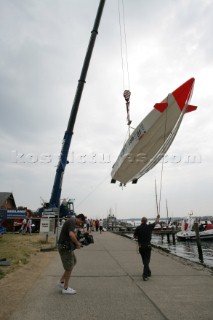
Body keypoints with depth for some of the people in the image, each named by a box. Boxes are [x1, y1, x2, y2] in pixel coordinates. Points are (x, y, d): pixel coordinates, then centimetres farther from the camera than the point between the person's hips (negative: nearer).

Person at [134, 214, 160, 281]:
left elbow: (134, 236, 2)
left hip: (141, 246, 1)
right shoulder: (149, 226, -4)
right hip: (148, 245, -1)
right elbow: (156, 222, 12)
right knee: (147, 260, 1)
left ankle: (148, 272, 34)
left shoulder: (138, 228, -6)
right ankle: (145, 275, -8)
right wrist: (157, 217, 30)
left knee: (144, 260, 19)